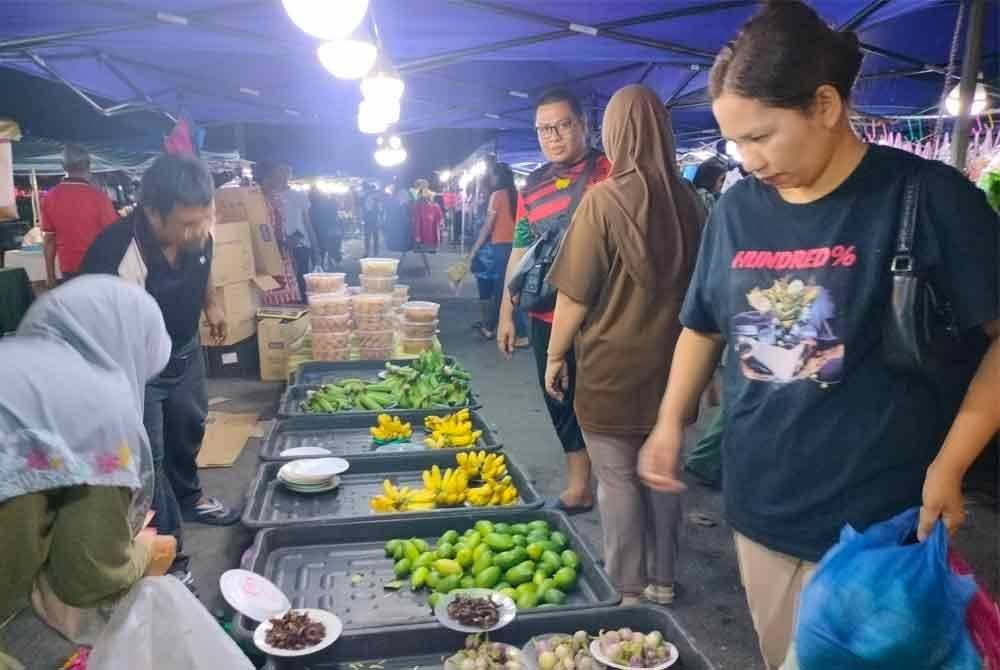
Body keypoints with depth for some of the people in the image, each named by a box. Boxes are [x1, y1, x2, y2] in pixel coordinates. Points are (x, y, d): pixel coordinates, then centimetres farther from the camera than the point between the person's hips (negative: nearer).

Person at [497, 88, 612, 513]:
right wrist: (506, 314, 14)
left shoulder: (608, 171, -6)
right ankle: (578, 488, 28)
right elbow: (519, 251, 15)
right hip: (546, 318, 6)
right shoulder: (532, 187, 12)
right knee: (561, 400, 14)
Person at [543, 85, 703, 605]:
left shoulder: (604, 199, -13)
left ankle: (628, 589, 16)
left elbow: (574, 295, -12)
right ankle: (662, 580, 28)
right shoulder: (687, 201, 3)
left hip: (613, 366, -5)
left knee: (618, 481, 6)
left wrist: (555, 356, 0)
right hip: (671, 364, 5)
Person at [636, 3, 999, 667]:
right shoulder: (736, 210, 2)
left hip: (876, 520, -4)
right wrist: (670, 424, 4)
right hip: (759, 509, 5)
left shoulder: (929, 198, -12)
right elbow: (703, 327, 14)